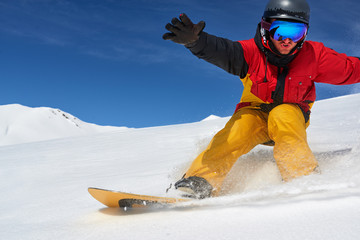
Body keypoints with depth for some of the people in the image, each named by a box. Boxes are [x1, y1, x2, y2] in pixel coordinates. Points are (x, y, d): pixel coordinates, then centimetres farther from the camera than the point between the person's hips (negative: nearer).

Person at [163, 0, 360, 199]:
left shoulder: (313, 55, -14)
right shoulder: (252, 52, -22)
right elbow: (220, 50, -40)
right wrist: (194, 40, -60)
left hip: (293, 113, 1)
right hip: (255, 113, 0)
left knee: (281, 116, -34)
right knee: (238, 130, -31)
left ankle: (304, 178, -29)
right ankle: (202, 183, -31)